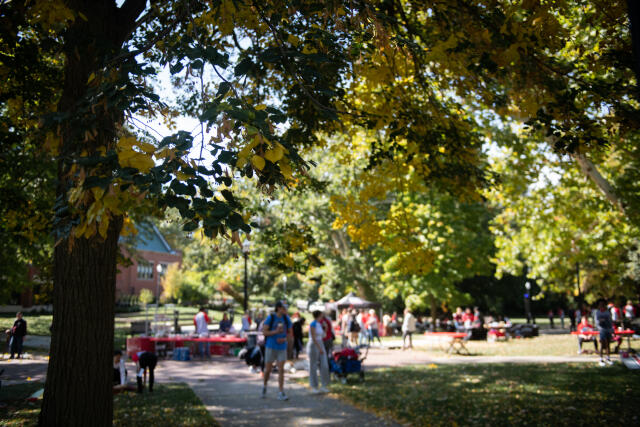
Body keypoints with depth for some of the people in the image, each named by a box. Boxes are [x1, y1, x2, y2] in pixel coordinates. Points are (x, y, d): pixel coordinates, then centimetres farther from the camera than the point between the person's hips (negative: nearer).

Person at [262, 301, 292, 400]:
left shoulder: (286, 319, 0)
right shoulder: (270, 318, -9)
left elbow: (290, 333, 9)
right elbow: (264, 332, -10)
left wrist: (284, 339, -11)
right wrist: (276, 331, -22)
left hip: (282, 348, 2)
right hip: (271, 347, -2)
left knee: (281, 370, -6)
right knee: (268, 369, 7)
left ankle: (281, 393, -3)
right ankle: (265, 386, 35)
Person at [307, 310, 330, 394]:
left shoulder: (320, 324, 13)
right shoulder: (313, 324, -14)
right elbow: (313, 338, -20)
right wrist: (319, 348, -23)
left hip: (320, 345, 8)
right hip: (313, 346, -8)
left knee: (324, 366, 2)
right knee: (313, 367, 1)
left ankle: (324, 386, 9)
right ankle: (314, 387, 10)